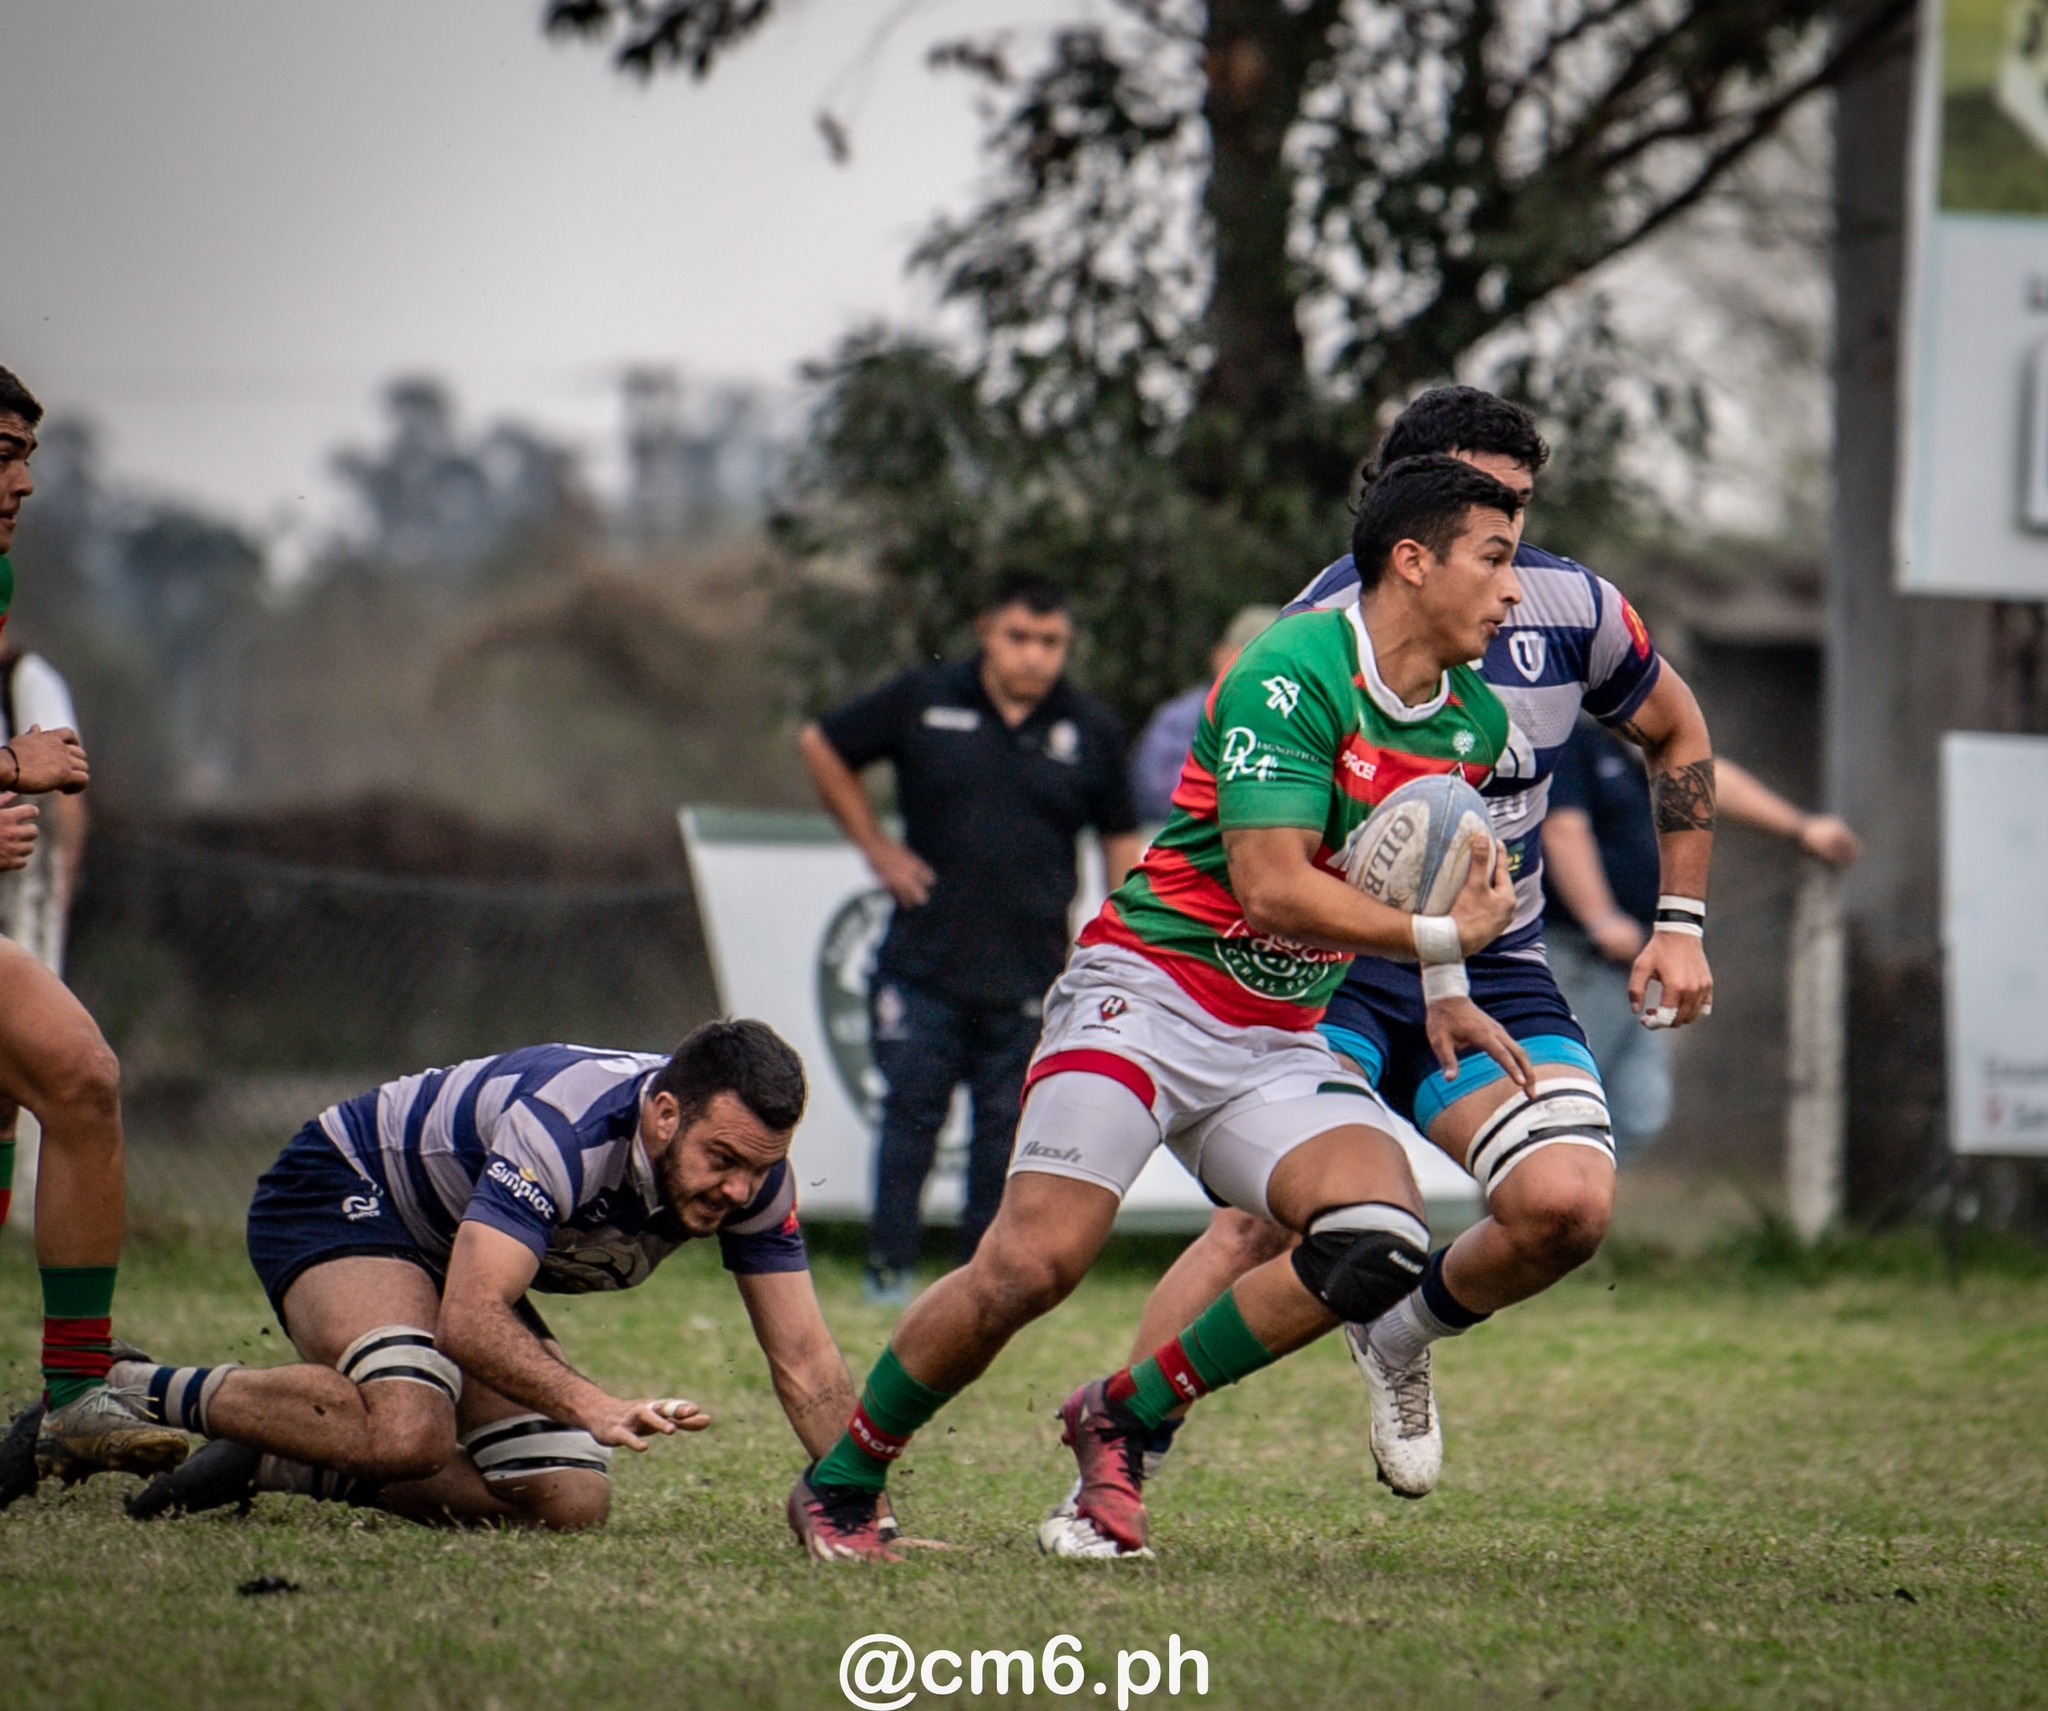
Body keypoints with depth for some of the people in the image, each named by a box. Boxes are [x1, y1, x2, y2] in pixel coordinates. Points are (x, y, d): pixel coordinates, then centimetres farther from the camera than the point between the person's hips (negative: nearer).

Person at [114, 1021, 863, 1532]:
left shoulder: (752, 1172, -16)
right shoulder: (569, 1124, -38)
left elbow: (804, 1357, -11)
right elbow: (469, 1319, -45)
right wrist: (597, 1407, -58)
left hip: (456, 1254, 8)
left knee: (570, 1501, -5)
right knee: (411, 1429, -37)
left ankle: (276, 1464, 5)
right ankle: (135, 1392, -16)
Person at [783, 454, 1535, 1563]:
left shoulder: (1475, 724, 8)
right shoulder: (1294, 671, -17)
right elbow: (1271, 888, -24)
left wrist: (1443, 991, 16)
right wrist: (1442, 937, -16)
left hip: (1279, 1045, 7)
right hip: (1148, 992, -7)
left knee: (1382, 1241, -20)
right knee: (1031, 1264, -19)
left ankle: (1123, 1419, -2)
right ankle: (839, 1482, 4)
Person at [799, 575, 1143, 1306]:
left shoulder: (1091, 731, 5)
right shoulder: (922, 702, 0)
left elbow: (1120, 837, 13)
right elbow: (822, 747, 12)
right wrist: (875, 846, 6)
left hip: (1029, 970, 1)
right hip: (923, 963, -1)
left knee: (1007, 1127, 3)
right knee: (911, 1114, 0)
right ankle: (890, 1270, 6)